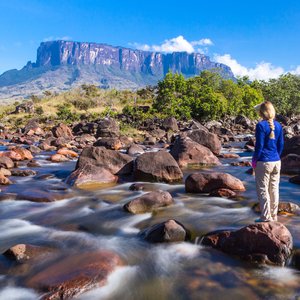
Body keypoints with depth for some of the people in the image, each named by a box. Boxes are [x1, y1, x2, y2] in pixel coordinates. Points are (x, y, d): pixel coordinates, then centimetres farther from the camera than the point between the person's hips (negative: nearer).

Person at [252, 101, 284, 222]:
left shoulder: (261, 125, -13)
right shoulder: (278, 125, 6)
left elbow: (259, 145, -13)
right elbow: (281, 145, 10)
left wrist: (254, 160, -3)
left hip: (264, 162, -6)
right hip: (276, 162, 7)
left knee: (262, 190, 2)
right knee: (274, 189, 13)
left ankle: (266, 217, 6)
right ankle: (273, 216, 22)